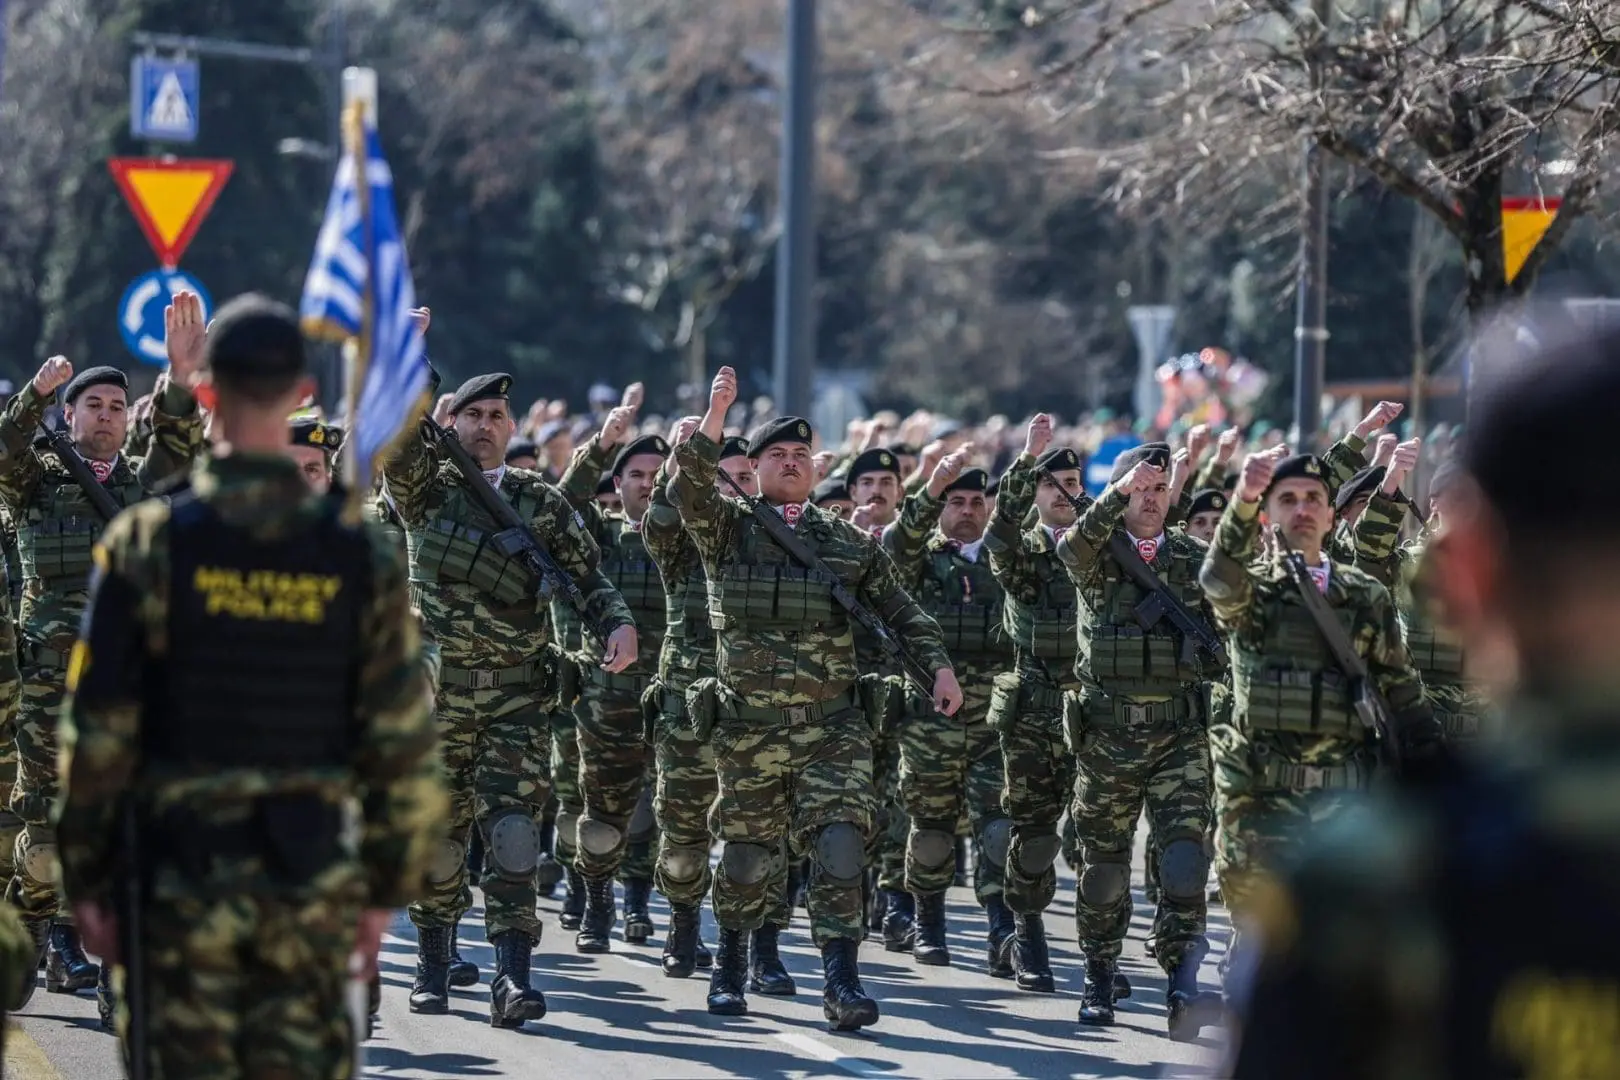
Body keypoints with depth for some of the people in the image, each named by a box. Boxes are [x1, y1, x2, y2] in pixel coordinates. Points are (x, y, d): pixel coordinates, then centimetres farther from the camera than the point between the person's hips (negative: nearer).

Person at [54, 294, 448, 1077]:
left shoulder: (148, 546, -6)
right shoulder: (360, 558, 0)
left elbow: (98, 733, -6)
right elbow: (402, 746, 1)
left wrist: (86, 878, 2)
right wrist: (387, 886, 10)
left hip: (181, 873, -2)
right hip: (312, 882, 2)